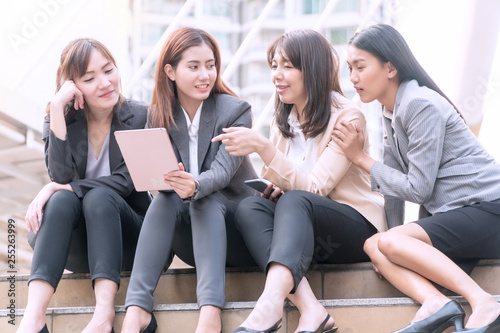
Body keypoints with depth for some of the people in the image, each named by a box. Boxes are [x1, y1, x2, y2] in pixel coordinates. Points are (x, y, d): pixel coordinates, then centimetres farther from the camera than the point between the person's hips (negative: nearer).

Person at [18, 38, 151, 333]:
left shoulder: (141, 117, -3)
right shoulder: (61, 119, 2)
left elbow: (127, 180, -14)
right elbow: (61, 175, -16)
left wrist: (60, 187, -21)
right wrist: (57, 109, -21)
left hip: (127, 238, -1)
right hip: (77, 248, 2)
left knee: (99, 196, -30)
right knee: (62, 200, -29)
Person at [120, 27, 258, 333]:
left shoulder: (236, 110, -7)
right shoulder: (159, 117, 3)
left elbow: (222, 172, -21)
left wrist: (195, 185, -44)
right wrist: (166, 180, -32)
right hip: (190, 241, 3)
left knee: (206, 200, -32)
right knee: (165, 200, -26)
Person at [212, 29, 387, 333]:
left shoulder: (348, 116, -9)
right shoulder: (283, 121, 12)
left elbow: (314, 189, -19)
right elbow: (282, 187, 17)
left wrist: (263, 147, -28)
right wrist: (275, 189, -8)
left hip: (358, 226, -6)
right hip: (305, 232, 6)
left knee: (295, 202, -33)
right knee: (249, 208, -22)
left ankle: (270, 304, -57)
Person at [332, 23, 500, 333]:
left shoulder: (421, 105, -15)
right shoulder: (392, 112, 14)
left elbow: (418, 189, -15)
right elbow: (392, 190, 14)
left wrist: (361, 159, -7)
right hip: (455, 214, 9)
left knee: (388, 242, -23)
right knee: (373, 246, -8)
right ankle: (435, 303, -29)